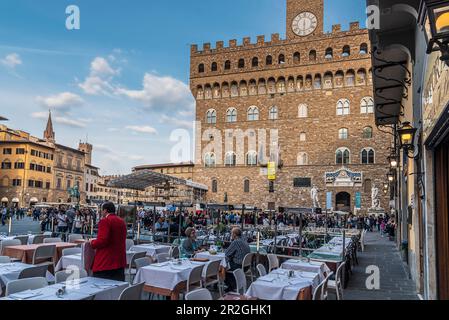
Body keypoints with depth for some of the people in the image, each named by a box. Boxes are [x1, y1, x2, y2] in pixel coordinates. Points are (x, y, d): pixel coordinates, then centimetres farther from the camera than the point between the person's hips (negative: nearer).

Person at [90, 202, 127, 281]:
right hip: (120, 261, 7)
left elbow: (102, 241, -19)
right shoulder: (122, 221, 14)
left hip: (105, 262, -7)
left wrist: (92, 242, 0)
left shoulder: (105, 221, -10)